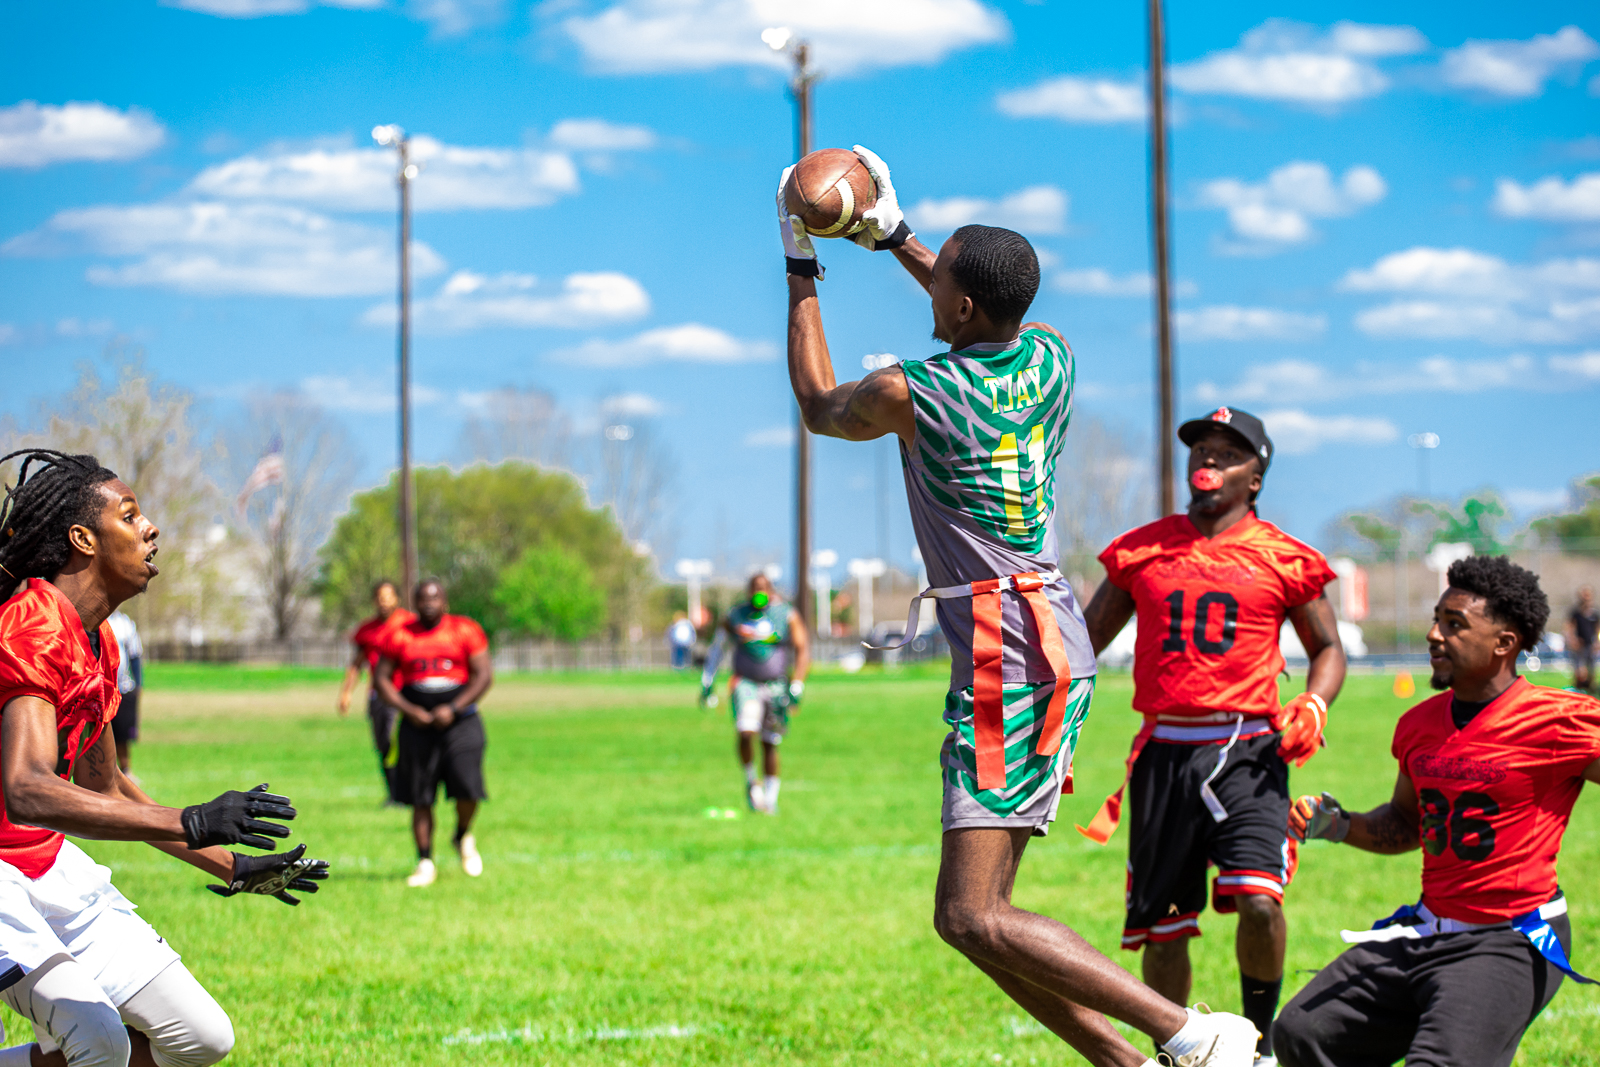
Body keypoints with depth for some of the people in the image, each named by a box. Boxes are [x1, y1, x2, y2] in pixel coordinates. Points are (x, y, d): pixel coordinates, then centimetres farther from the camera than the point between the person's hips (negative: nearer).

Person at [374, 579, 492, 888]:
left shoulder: (466, 631, 1)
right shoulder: (400, 636, 5)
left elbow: (483, 674, -3)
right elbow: (382, 678, 6)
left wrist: (453, 708, -13)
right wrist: (409, 710, -9)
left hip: (460, 722, -2)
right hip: (417, 725, 2)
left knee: (467, 787, -17)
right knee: (420, 799, 0)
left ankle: (463, 837, 13)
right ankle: (425, 863, 11)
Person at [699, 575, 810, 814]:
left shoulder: (787, 616, -3)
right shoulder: (736, 616, 1)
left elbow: (803, 651, -5)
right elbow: (717, 647, 12)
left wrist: (796, 686, -14)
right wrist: (707, 680, 10)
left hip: (776, 685, 0)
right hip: (746, 683, 0)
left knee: (770, 744, 5)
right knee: (745, 733, -21)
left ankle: (770, 799, 17)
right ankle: (750, 781, 4)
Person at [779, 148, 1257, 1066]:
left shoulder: (909, 395, -11)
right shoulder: (1051, 359, 7)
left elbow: (819, 408, 13)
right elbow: (990, 329, 34)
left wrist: (801, 273, 22)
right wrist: (894, 237, 39)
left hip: (1006, 660, -9)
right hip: (1051, 637, 9)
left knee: (973, 919, -13)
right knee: (979, 916, 12)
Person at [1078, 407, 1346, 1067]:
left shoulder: (1282, 559, 4)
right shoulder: (1142, 550, 10)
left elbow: (1328, 648, 13)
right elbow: (1089, 638, 16)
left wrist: (1314, 705, -7)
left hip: (1247, 753, -3)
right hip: (1165, 753, 3)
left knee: (1259, 901, -21)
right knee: (1163, 923, 6)